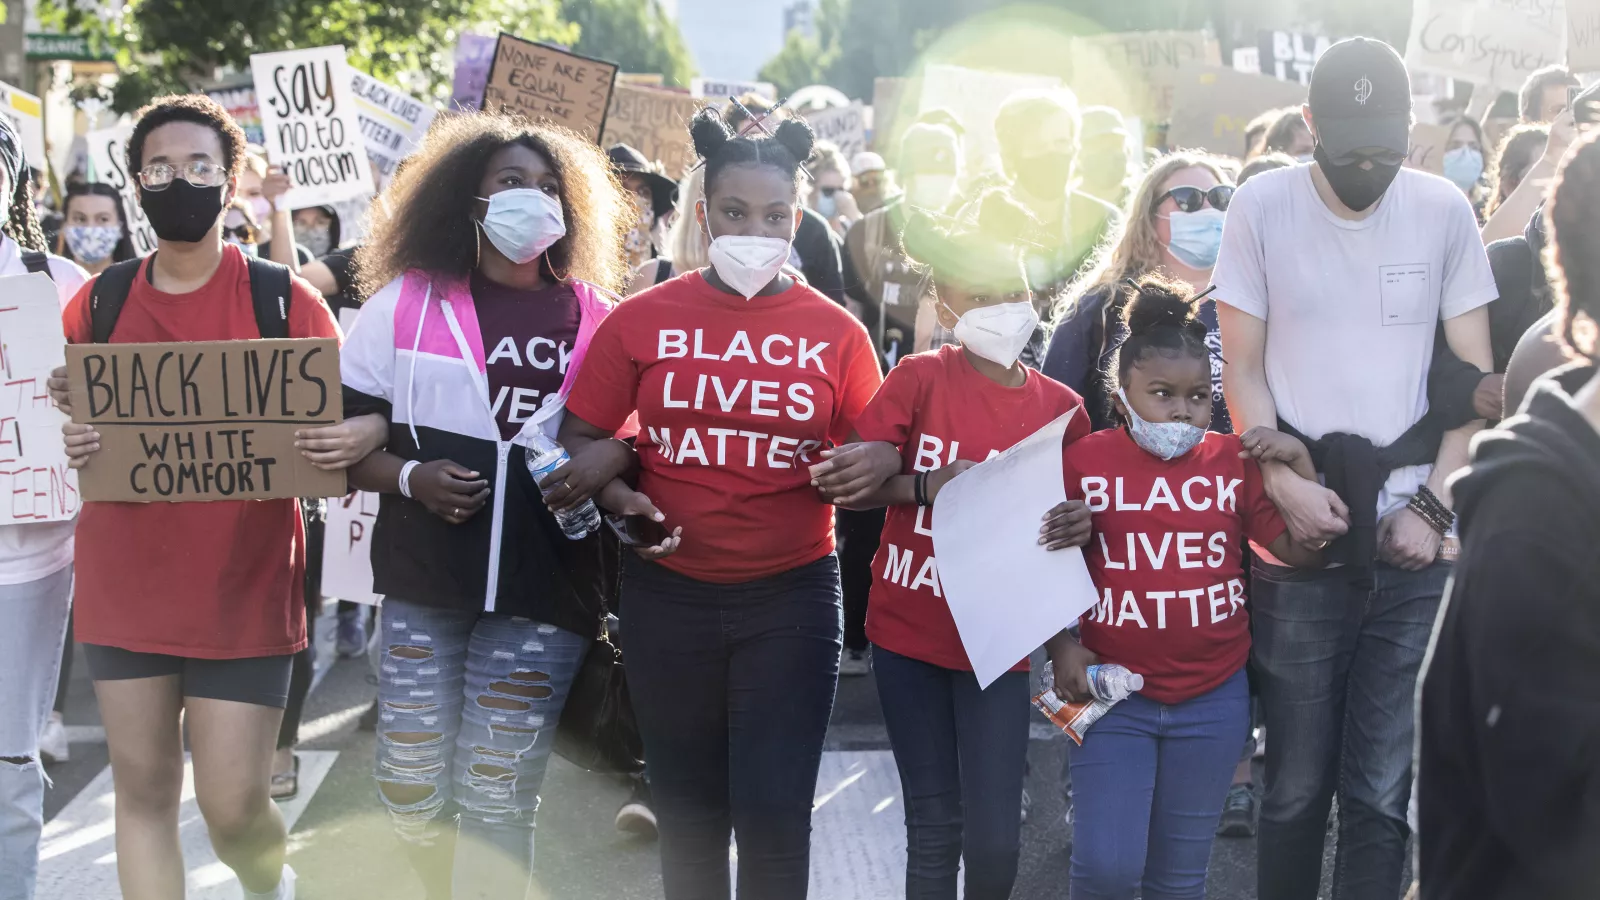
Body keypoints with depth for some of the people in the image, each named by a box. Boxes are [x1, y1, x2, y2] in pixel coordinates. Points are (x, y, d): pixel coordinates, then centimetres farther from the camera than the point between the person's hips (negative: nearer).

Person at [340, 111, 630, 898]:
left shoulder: (593, 316, 5)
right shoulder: (405, 302, 4)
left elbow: (627, 436, 12)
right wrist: (409, 477, -13)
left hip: (544, 590, 0)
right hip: (424, 582, 1)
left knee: (497, 800, 2)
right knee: (410, 786, 5)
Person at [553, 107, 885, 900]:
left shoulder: (835, 332, 1)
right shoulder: (641, 321, 1)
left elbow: (874, 454, 4)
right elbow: (581, 440, 4)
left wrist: (867, 469, -19)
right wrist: (617, 499, -15)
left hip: (791, 595, -1)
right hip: (668, 595, 1)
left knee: (773, 814, -3)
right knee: (687, 810, 14)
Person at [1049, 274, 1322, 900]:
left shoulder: (1234, 462, 1)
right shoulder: (1084, 462, -3)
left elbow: (1303, 550, 0)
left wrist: (1299, 461, -10)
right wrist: (1062, 647, -10)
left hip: (1213, 702, 2)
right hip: (1114, 696, -2)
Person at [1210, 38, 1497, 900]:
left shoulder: (1444, 210, 3)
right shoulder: (1261, 206, 0)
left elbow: (1475, 376, 5)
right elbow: (1241, 369, 3)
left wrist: (1434, 506, -6)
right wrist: (1281, 481, -12)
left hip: (1413, 543, 1)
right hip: (1296, 543, -1)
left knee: (1381, 789, 4)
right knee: (1296, 782, 5)